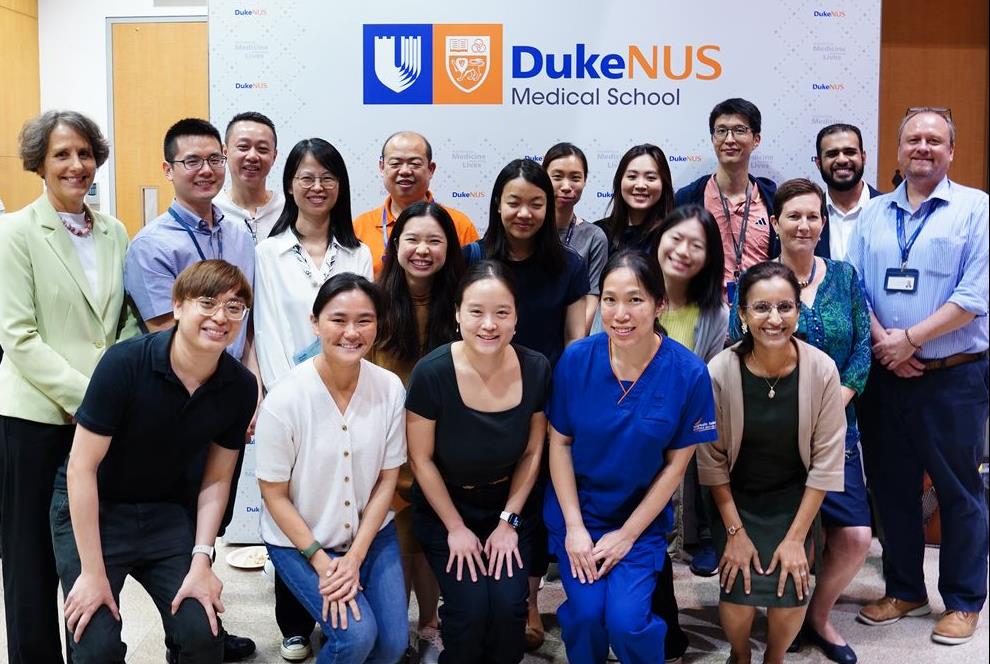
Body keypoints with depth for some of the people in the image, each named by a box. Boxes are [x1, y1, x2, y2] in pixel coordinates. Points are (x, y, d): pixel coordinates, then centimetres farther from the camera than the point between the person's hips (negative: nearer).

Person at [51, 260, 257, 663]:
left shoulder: (240, 387, -10)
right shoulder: (125, 364, -24)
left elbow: (217, 478, 0)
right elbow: (81, 468, -18)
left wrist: (201, 560, -10)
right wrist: (93, 572, -18)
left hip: (166, 511, 3)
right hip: (90, 508, -3)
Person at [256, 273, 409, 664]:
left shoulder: (390, 389, -13)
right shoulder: (284, 400, -21)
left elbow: (387, 480, -5)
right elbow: (274, 494, -12)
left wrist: (354, 557, -10)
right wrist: (322, 562, -14)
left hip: (372, 533, 3)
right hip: (299, 540, -3)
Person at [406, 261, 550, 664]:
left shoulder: (536, 370, -14)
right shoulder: (432, 373, -23)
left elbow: (532, 453, -1)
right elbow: (421, 459, -12)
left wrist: (509, 521, -2)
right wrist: (456, 528, -7)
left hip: (509, 505, 2)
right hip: (445, 507, -2)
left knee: (508, 607, -12)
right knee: (471, 609, -15)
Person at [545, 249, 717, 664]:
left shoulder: (688, 373, -16)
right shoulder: (576, 359, -13)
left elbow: (676, 463, -7)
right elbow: (559, 442, -4)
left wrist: (627, 535, -8)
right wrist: (574, 527, -9)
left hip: (642, 517, -1)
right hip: (576, 509, 1)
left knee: (626, 619, -15)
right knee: (585, 612, -12)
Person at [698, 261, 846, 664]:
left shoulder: (822, 370, -18)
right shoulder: (720, 372, -20)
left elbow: (826, 461, -11)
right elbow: (712, 459, -11)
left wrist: (796, 537, -11)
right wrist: (735, 532, -11)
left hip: (794, 498, 1)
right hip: (735, 497, 0)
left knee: (790, 597, -14)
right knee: (738, 595, -14)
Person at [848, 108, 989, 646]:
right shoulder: (873, 214, 10)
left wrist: (910, 338, -15)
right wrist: (883, 342, -10)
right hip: (885, 375, 4)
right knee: (890, 486, 12)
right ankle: (904, 591, 28)